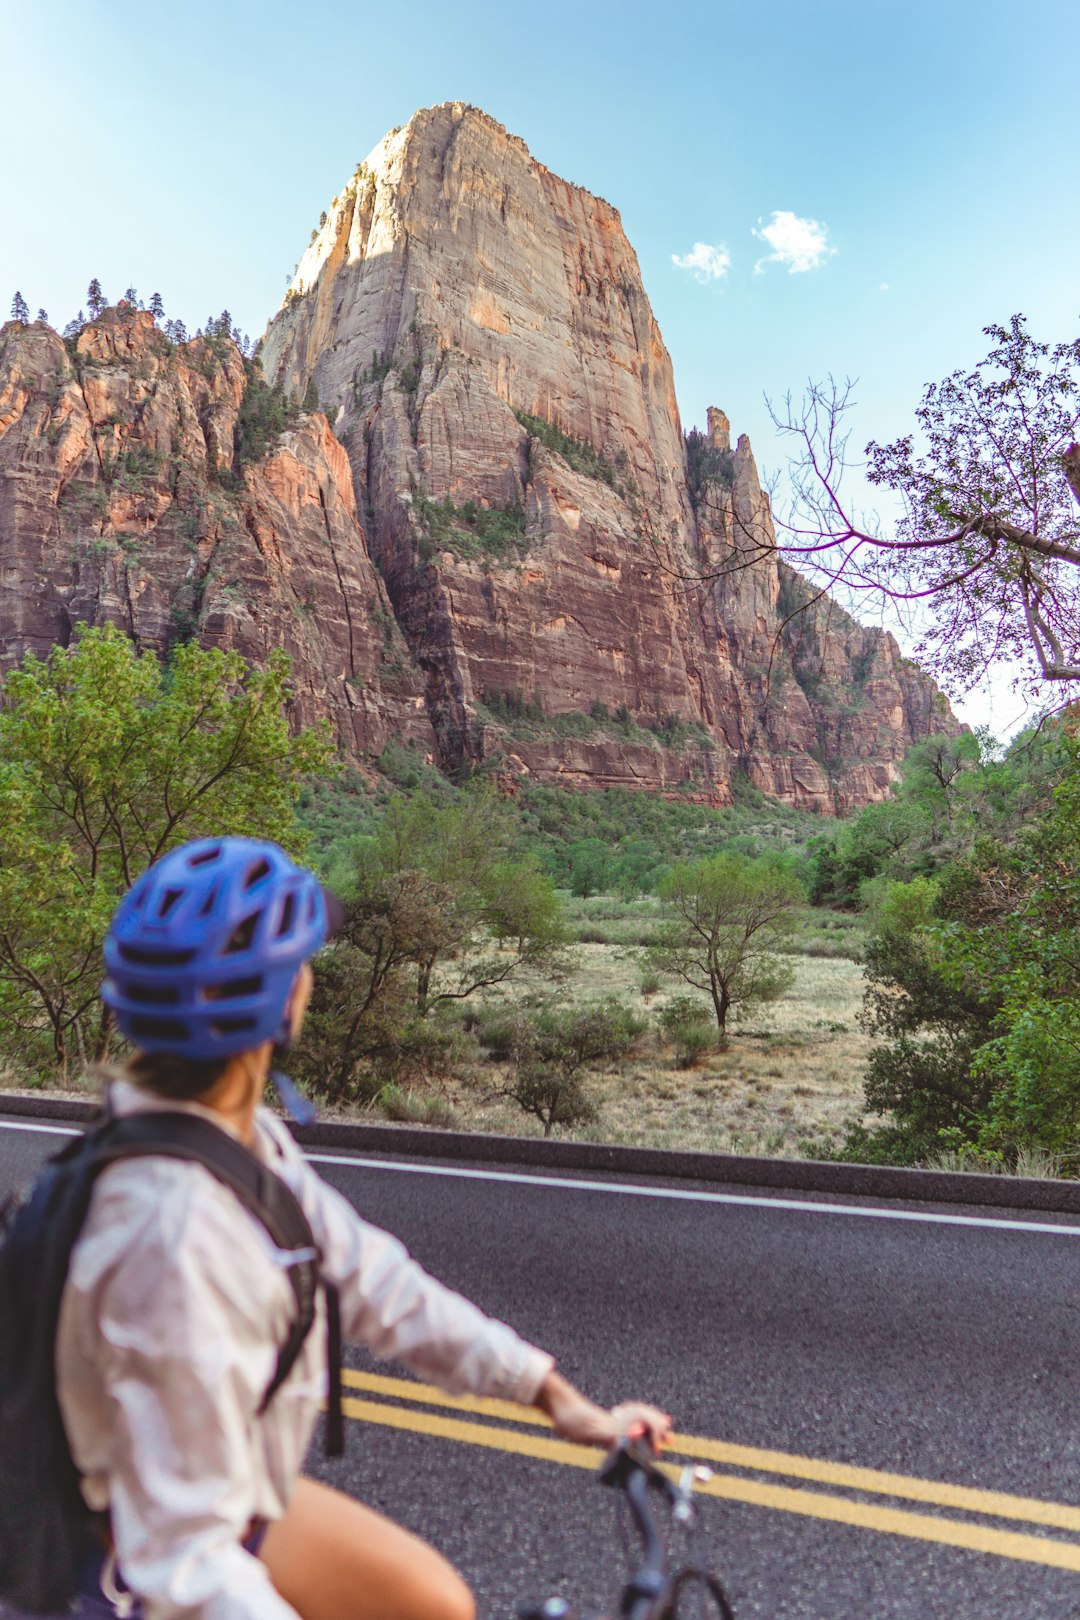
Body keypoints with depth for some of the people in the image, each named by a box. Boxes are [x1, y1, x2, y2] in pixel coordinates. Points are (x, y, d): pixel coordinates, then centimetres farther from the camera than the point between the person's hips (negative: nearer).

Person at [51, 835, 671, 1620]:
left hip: (236, 1497, 7)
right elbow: (185, 1556, -33)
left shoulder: (245, 1135, -10)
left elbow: (367, 1275, -5)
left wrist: (556, 1395, -4)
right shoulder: (176, 1233, -37)